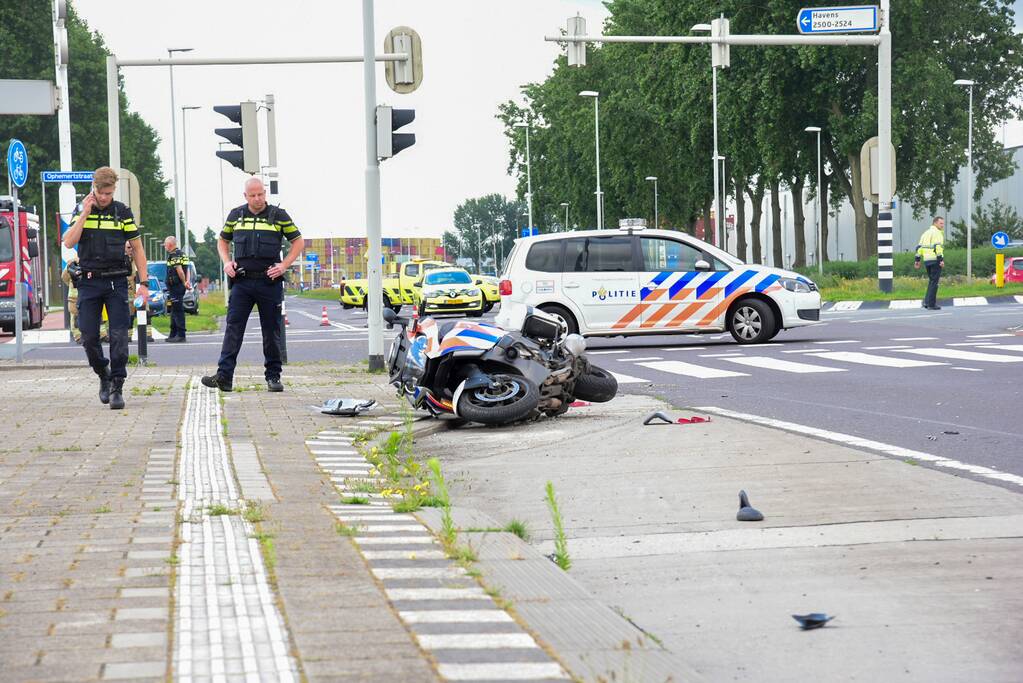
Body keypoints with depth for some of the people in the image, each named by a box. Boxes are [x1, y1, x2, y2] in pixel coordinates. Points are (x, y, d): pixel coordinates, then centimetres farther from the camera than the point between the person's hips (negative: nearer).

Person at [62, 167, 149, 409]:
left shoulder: (123, 212, 4)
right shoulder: (81, 211, 6)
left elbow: (137, 248, 7)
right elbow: (69, 242, -7)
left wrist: (144, 282, 0)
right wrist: (85, 213, -12)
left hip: (116, 280, -1)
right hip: (89, 281, 1)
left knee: (119, 335, -7)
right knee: (89, 336, -1)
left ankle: (117, 387, -3)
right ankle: (104, 375, 22)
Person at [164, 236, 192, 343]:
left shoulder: (174, 255, -14)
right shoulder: (182, 254, 18)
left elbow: (179, 270, -22)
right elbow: (187, 270, 14)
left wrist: (184, 282, -11)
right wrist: (188, 281, 1)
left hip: (175, 286, -10)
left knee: (178, 311, -9)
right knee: (175, 311, 16)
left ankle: (181, 335, -10)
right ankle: (173, 335, 23)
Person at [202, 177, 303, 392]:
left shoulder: (279, 215, 3)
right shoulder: (236, 215, 9)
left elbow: (298, 242, 8)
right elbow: (223, 241, 22)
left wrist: (284, 265, -5)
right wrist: (226, 262, 4)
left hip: (270, 282, -1)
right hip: (242, 281, 1)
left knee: (272, 330, 5)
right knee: (233, 328, -7)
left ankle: (273, 376, 13)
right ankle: (224, 376, -11)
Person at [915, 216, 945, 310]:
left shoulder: (926, 233, 19)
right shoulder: (937, 233, -7)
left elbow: (919, 247, 16)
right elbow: (938, 246, -19)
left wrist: (917, 260, 17)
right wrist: (941, 259, -22)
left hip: (926, 260, 8)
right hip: (935, 260, -8)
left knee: (931, 281, 19)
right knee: (934, 282, -4)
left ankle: (927, 301, 10)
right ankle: (931, 304, -5)